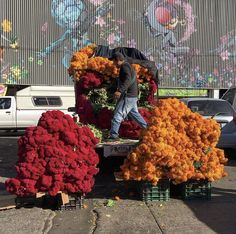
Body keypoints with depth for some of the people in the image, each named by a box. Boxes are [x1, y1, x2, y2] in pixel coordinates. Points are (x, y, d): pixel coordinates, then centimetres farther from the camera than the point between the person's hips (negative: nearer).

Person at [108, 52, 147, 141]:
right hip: (133, 96, 10)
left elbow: (127, 80, -27)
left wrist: (120, 91, -39)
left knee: (117, 115, -8)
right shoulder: (128, 66, 21)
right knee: (135, 114, 20)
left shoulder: (124, 66, -11)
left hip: (127, 97, -10)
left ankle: (113, 135, -7)